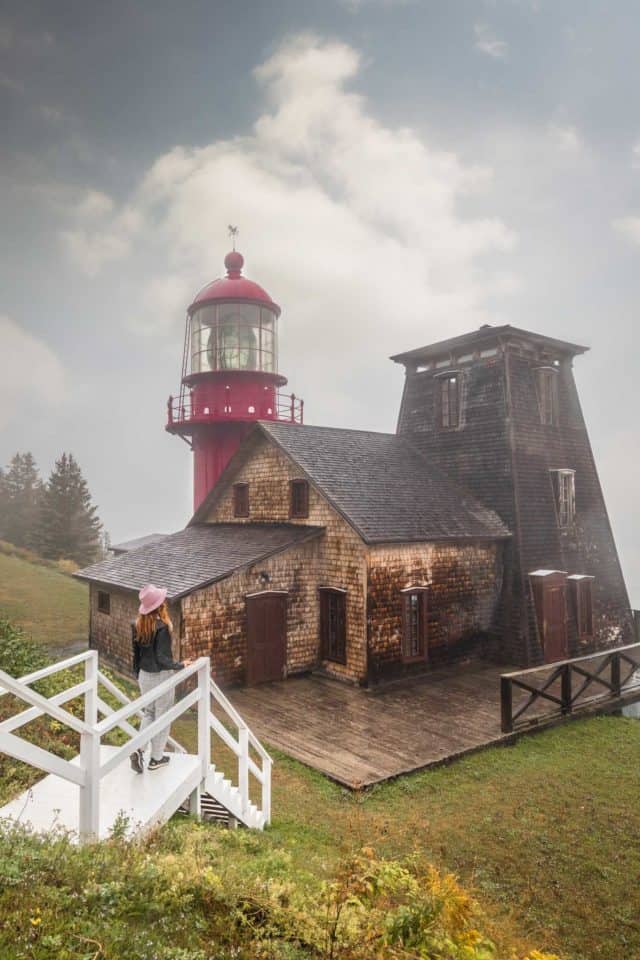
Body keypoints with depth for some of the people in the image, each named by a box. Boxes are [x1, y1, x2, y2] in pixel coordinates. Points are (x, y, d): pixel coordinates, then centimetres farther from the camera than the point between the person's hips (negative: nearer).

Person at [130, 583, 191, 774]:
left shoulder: (139, 625, -2)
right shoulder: (162, 627, -23)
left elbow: (136, 653, 8)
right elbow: (162, 659, -22)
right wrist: (181, 665, -9)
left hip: (144, 676, 6)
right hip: (161, 677, -6)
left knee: (148, 713, 22)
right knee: (162, 716, 10)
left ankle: (139, 749, 7)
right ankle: (156, 758, 21)